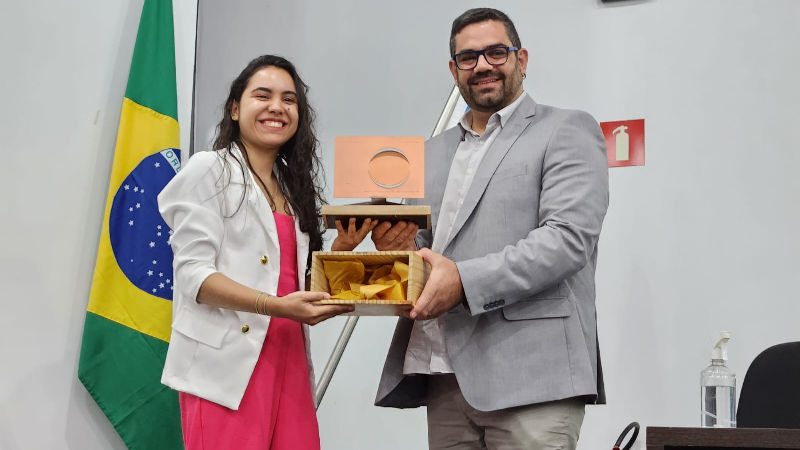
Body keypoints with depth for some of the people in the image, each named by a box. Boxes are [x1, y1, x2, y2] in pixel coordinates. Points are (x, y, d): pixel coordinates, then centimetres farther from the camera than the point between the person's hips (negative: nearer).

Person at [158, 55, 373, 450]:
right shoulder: (210, 171, -1)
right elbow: (193, 275, -11)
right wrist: (277, 306, -22)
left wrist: (342, 248, 4)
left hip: (288, 364, 6)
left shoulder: (293, 185, 19)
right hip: (227, 368, -6)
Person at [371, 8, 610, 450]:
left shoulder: (567, 131, 3)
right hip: (444, 378, 6)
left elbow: (569, 238, -11)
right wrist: (397, 244, 1)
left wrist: (466, 280, -20)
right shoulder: (434, 152, 22)